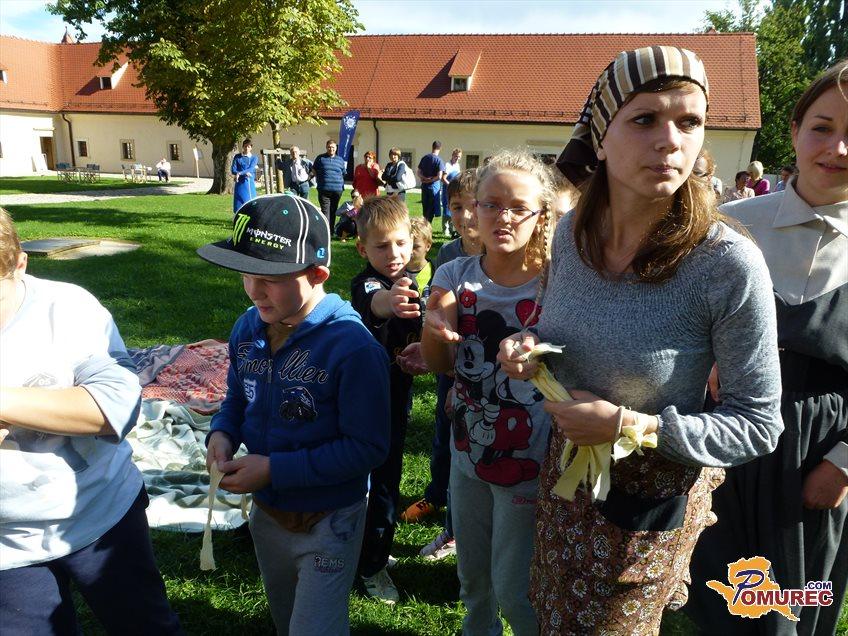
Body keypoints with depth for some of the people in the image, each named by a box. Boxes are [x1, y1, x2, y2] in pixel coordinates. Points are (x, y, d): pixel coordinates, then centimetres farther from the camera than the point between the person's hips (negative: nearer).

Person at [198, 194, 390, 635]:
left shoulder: (351, 346, -29)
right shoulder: (247, 329, -7)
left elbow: (367, 447, -26)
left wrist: (275, 469, -27)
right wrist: (221, 434, -13)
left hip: (328, 523, -7)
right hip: (266, 513, 7)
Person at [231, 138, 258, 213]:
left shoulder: (254, 158, 8)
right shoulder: (237, 157, 9)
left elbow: (251, 169, -8)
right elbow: (233, 170, 1)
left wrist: (240, 173, -23)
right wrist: (245, 173, -15)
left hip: (250, 183, 0)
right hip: (240, 183, 0)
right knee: (239, 203, -1)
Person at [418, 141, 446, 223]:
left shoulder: (424, 158, 7)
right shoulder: (439, 160, -11)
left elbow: (419, 173, 9)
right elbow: (439, 176, -17)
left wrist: (425, 179, -3)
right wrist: (430, 180, -4)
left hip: (424, 186, 5)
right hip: (434, 187, -5)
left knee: (425, 209, 14)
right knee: (431, 210, 1)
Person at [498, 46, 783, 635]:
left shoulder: (729, 264, -27)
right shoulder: (572, 231, -11)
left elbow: (759, 425, -18)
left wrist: (631, 426, -27)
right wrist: (530, 345, -14)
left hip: (653, 494, -5)